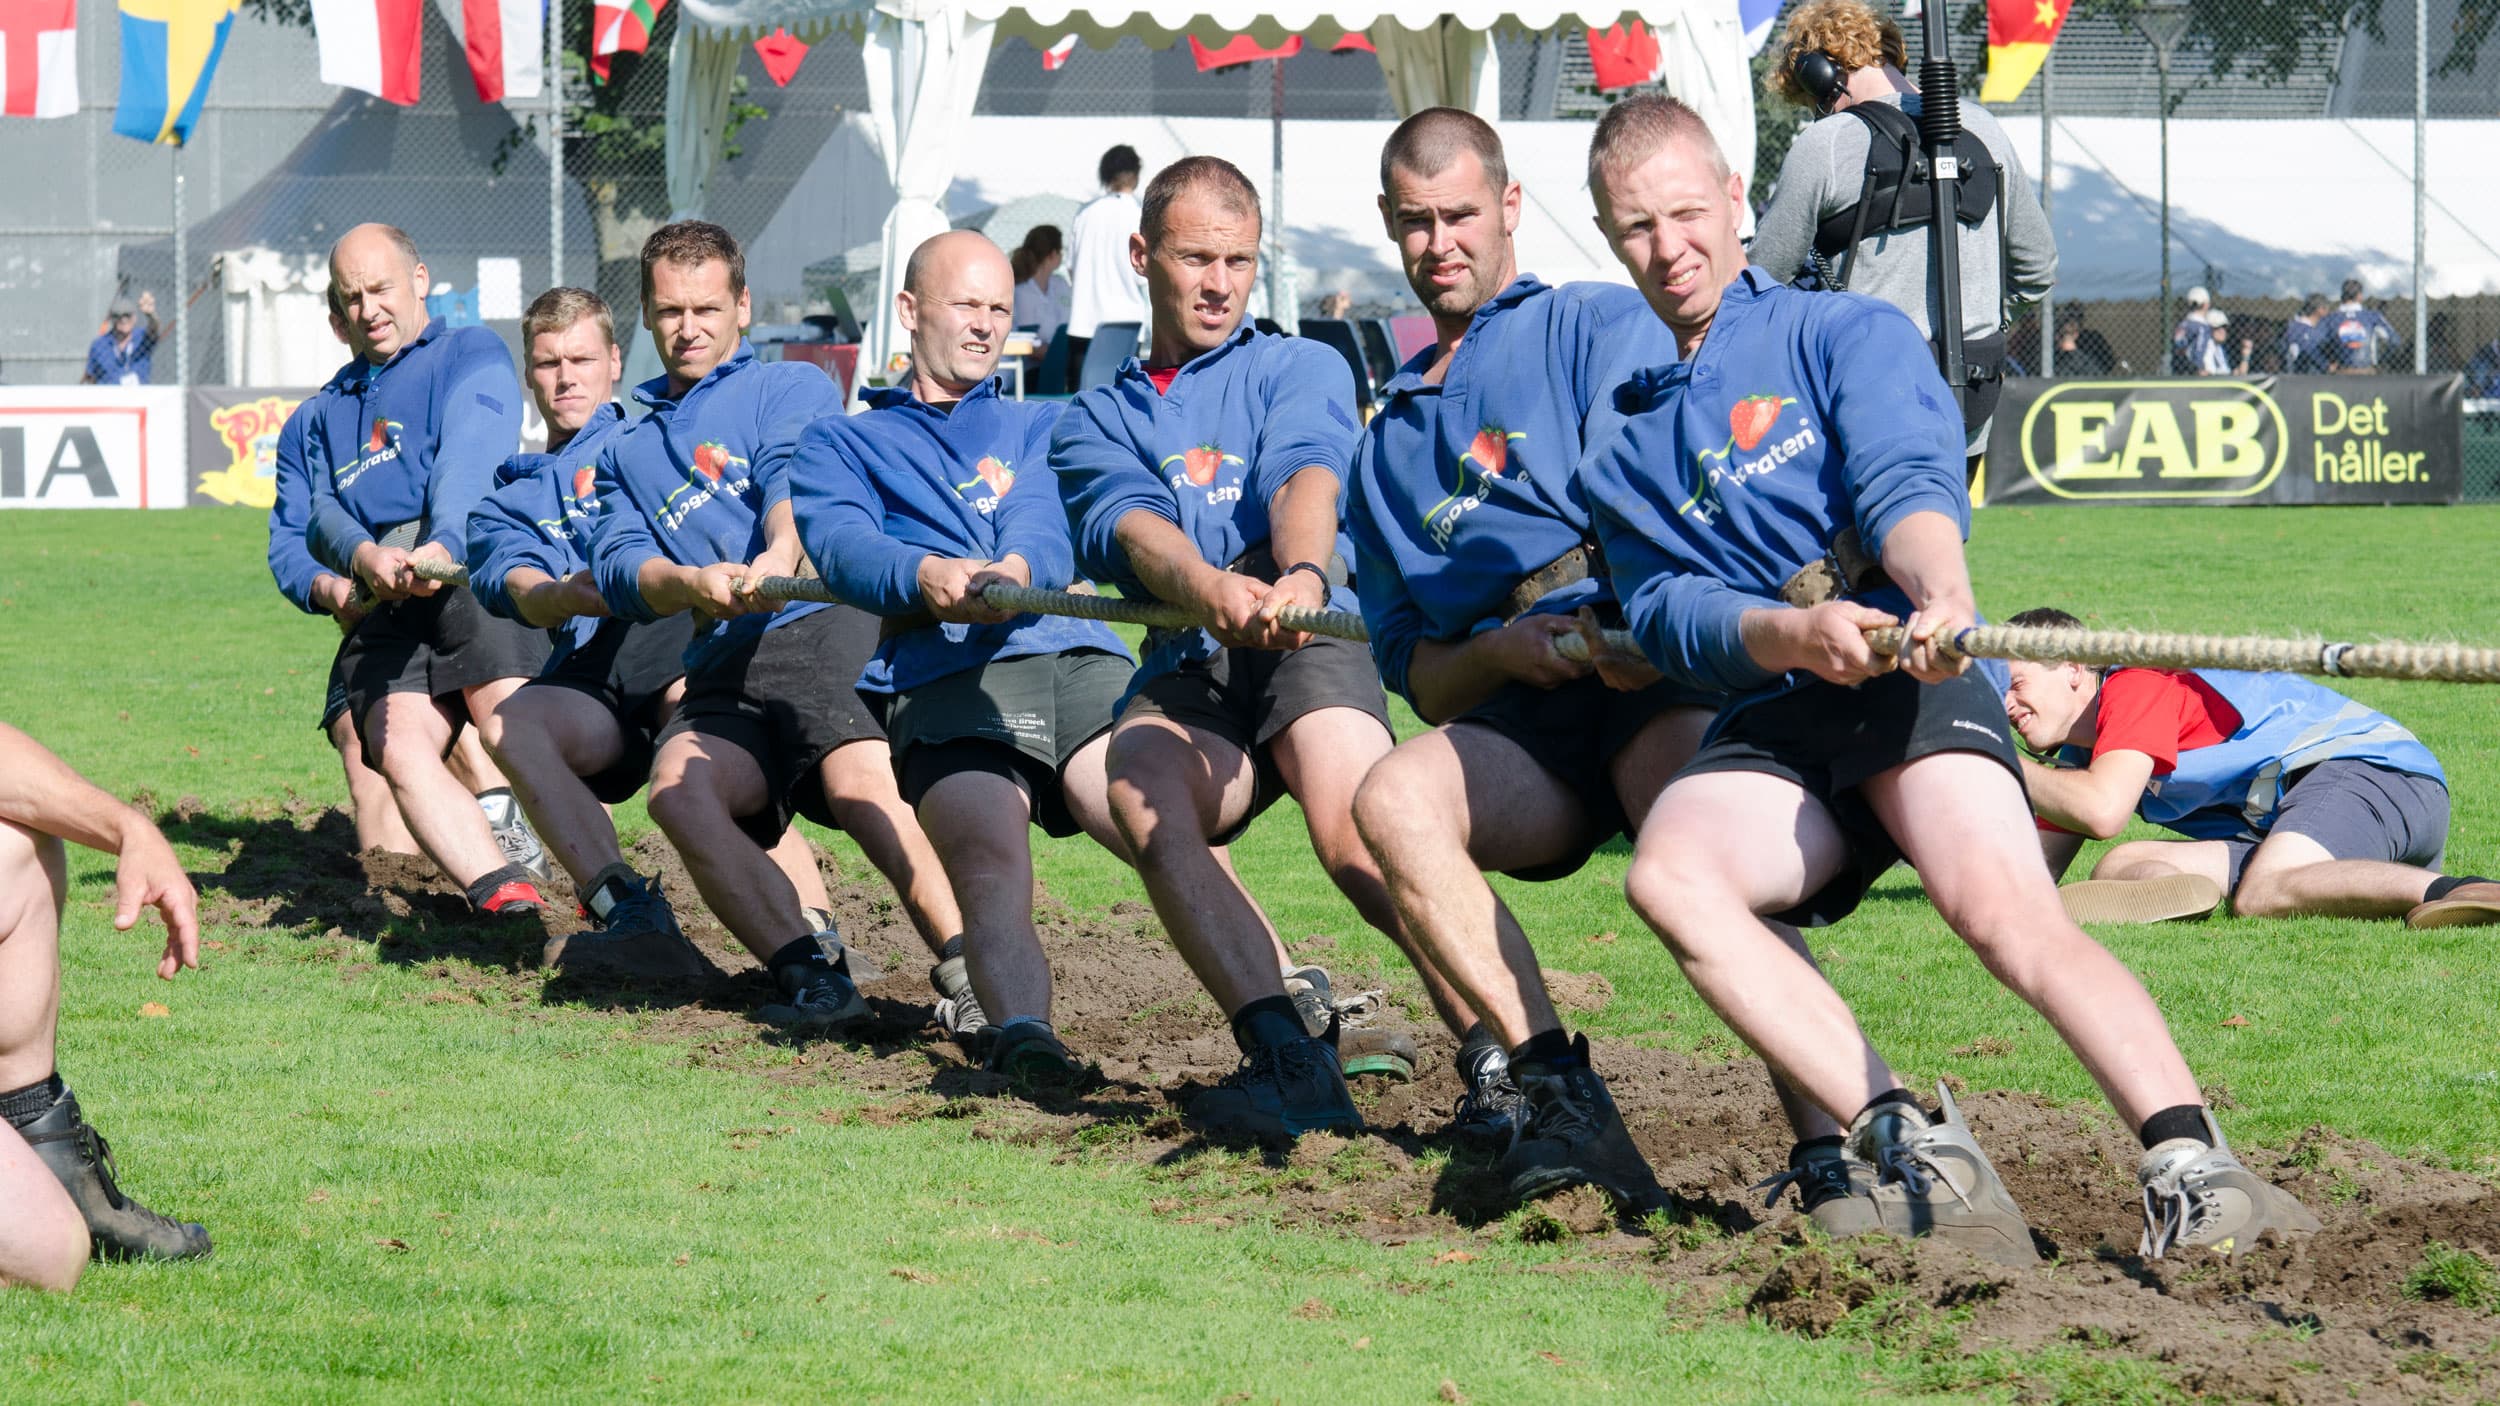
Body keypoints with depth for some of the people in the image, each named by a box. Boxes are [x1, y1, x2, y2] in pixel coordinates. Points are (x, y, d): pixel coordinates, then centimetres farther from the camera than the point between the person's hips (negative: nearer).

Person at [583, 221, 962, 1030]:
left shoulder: (792, 388, 17)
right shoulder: (626, 453, 29)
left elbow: (796, 482, -6)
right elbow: (619, 568, 10)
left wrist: (778, 558, -30)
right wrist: (693, 584, -14)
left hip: (824, 628, -4)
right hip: (724, 672, 4)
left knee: (859, 784, -33)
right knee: (679, 788, -29)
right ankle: (809, 970, -34)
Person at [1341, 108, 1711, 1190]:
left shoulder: (1601, 326, 16)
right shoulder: (1391, 438, 30)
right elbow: (1414, 674, 21)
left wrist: (1639, 623, -23)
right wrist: (1497, 654, -3)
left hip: (1652, 677, -4)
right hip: (1516, 723, 4)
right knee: (1394, 798, -30)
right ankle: (1541, 1089, -37)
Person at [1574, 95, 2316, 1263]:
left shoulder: (1848, 334, 14)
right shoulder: (1625, 452, 24)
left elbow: (1908, 486, -7)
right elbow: (1665, 614, 5)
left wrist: (1940, 593, -31)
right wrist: (1792, 634, -18)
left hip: (1904, 682, -3)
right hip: (1764, 726, 3)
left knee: (2000, 903, -32)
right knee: (1670, 870, -31)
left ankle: (2190, 1168, -44)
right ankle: (1903, 1146, -36)